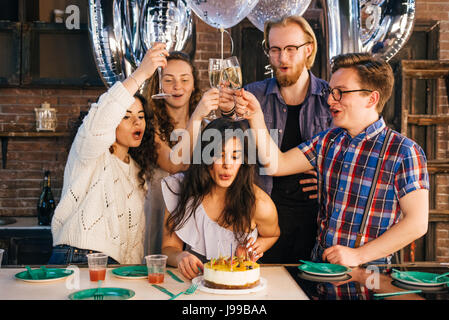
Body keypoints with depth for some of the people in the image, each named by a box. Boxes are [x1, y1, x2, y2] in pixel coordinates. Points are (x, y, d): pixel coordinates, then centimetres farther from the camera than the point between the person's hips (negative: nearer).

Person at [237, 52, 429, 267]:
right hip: (319, 263, 5)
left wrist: (359, 255, -12)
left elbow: (417, 223, -10)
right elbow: (276, 164, 9)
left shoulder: (404, 153, -8)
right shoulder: (327, 141, 11)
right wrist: (256, 116, 0)